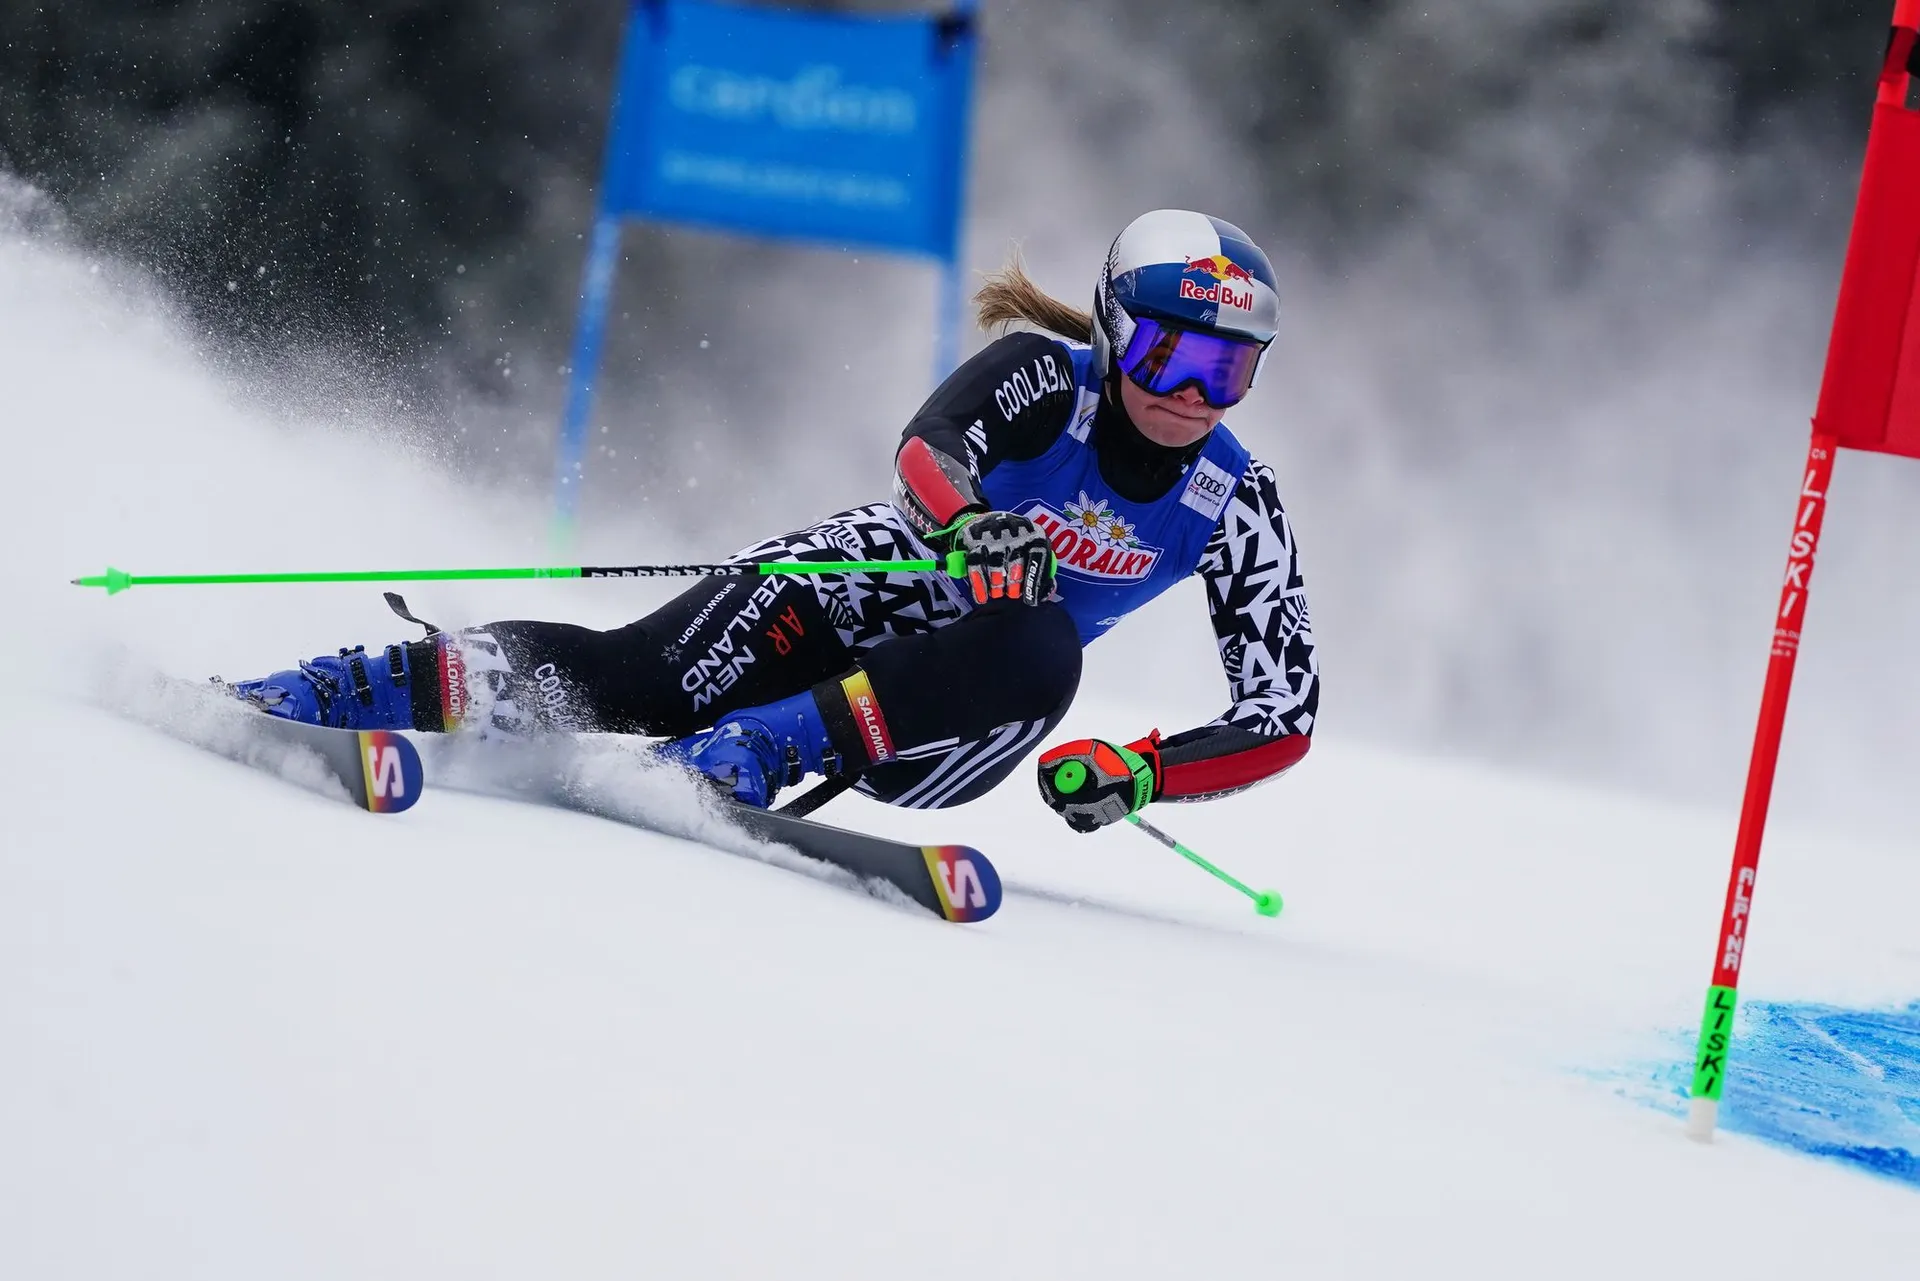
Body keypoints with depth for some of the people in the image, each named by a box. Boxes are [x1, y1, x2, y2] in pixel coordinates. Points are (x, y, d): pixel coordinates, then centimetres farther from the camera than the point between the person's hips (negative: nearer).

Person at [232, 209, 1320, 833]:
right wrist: (976, 527, -57)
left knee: (1041, 657, -34)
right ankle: (310, 699, -31)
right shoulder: (1044, 377, -13)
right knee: (635, 680, -29)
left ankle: (736, 760, -41)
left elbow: (1285, 716, -7)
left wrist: (1142, 771, -24)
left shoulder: (1236, 506, -6)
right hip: (849, 592, -2)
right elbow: (929, 449, -34)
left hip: (942, 705, 2)